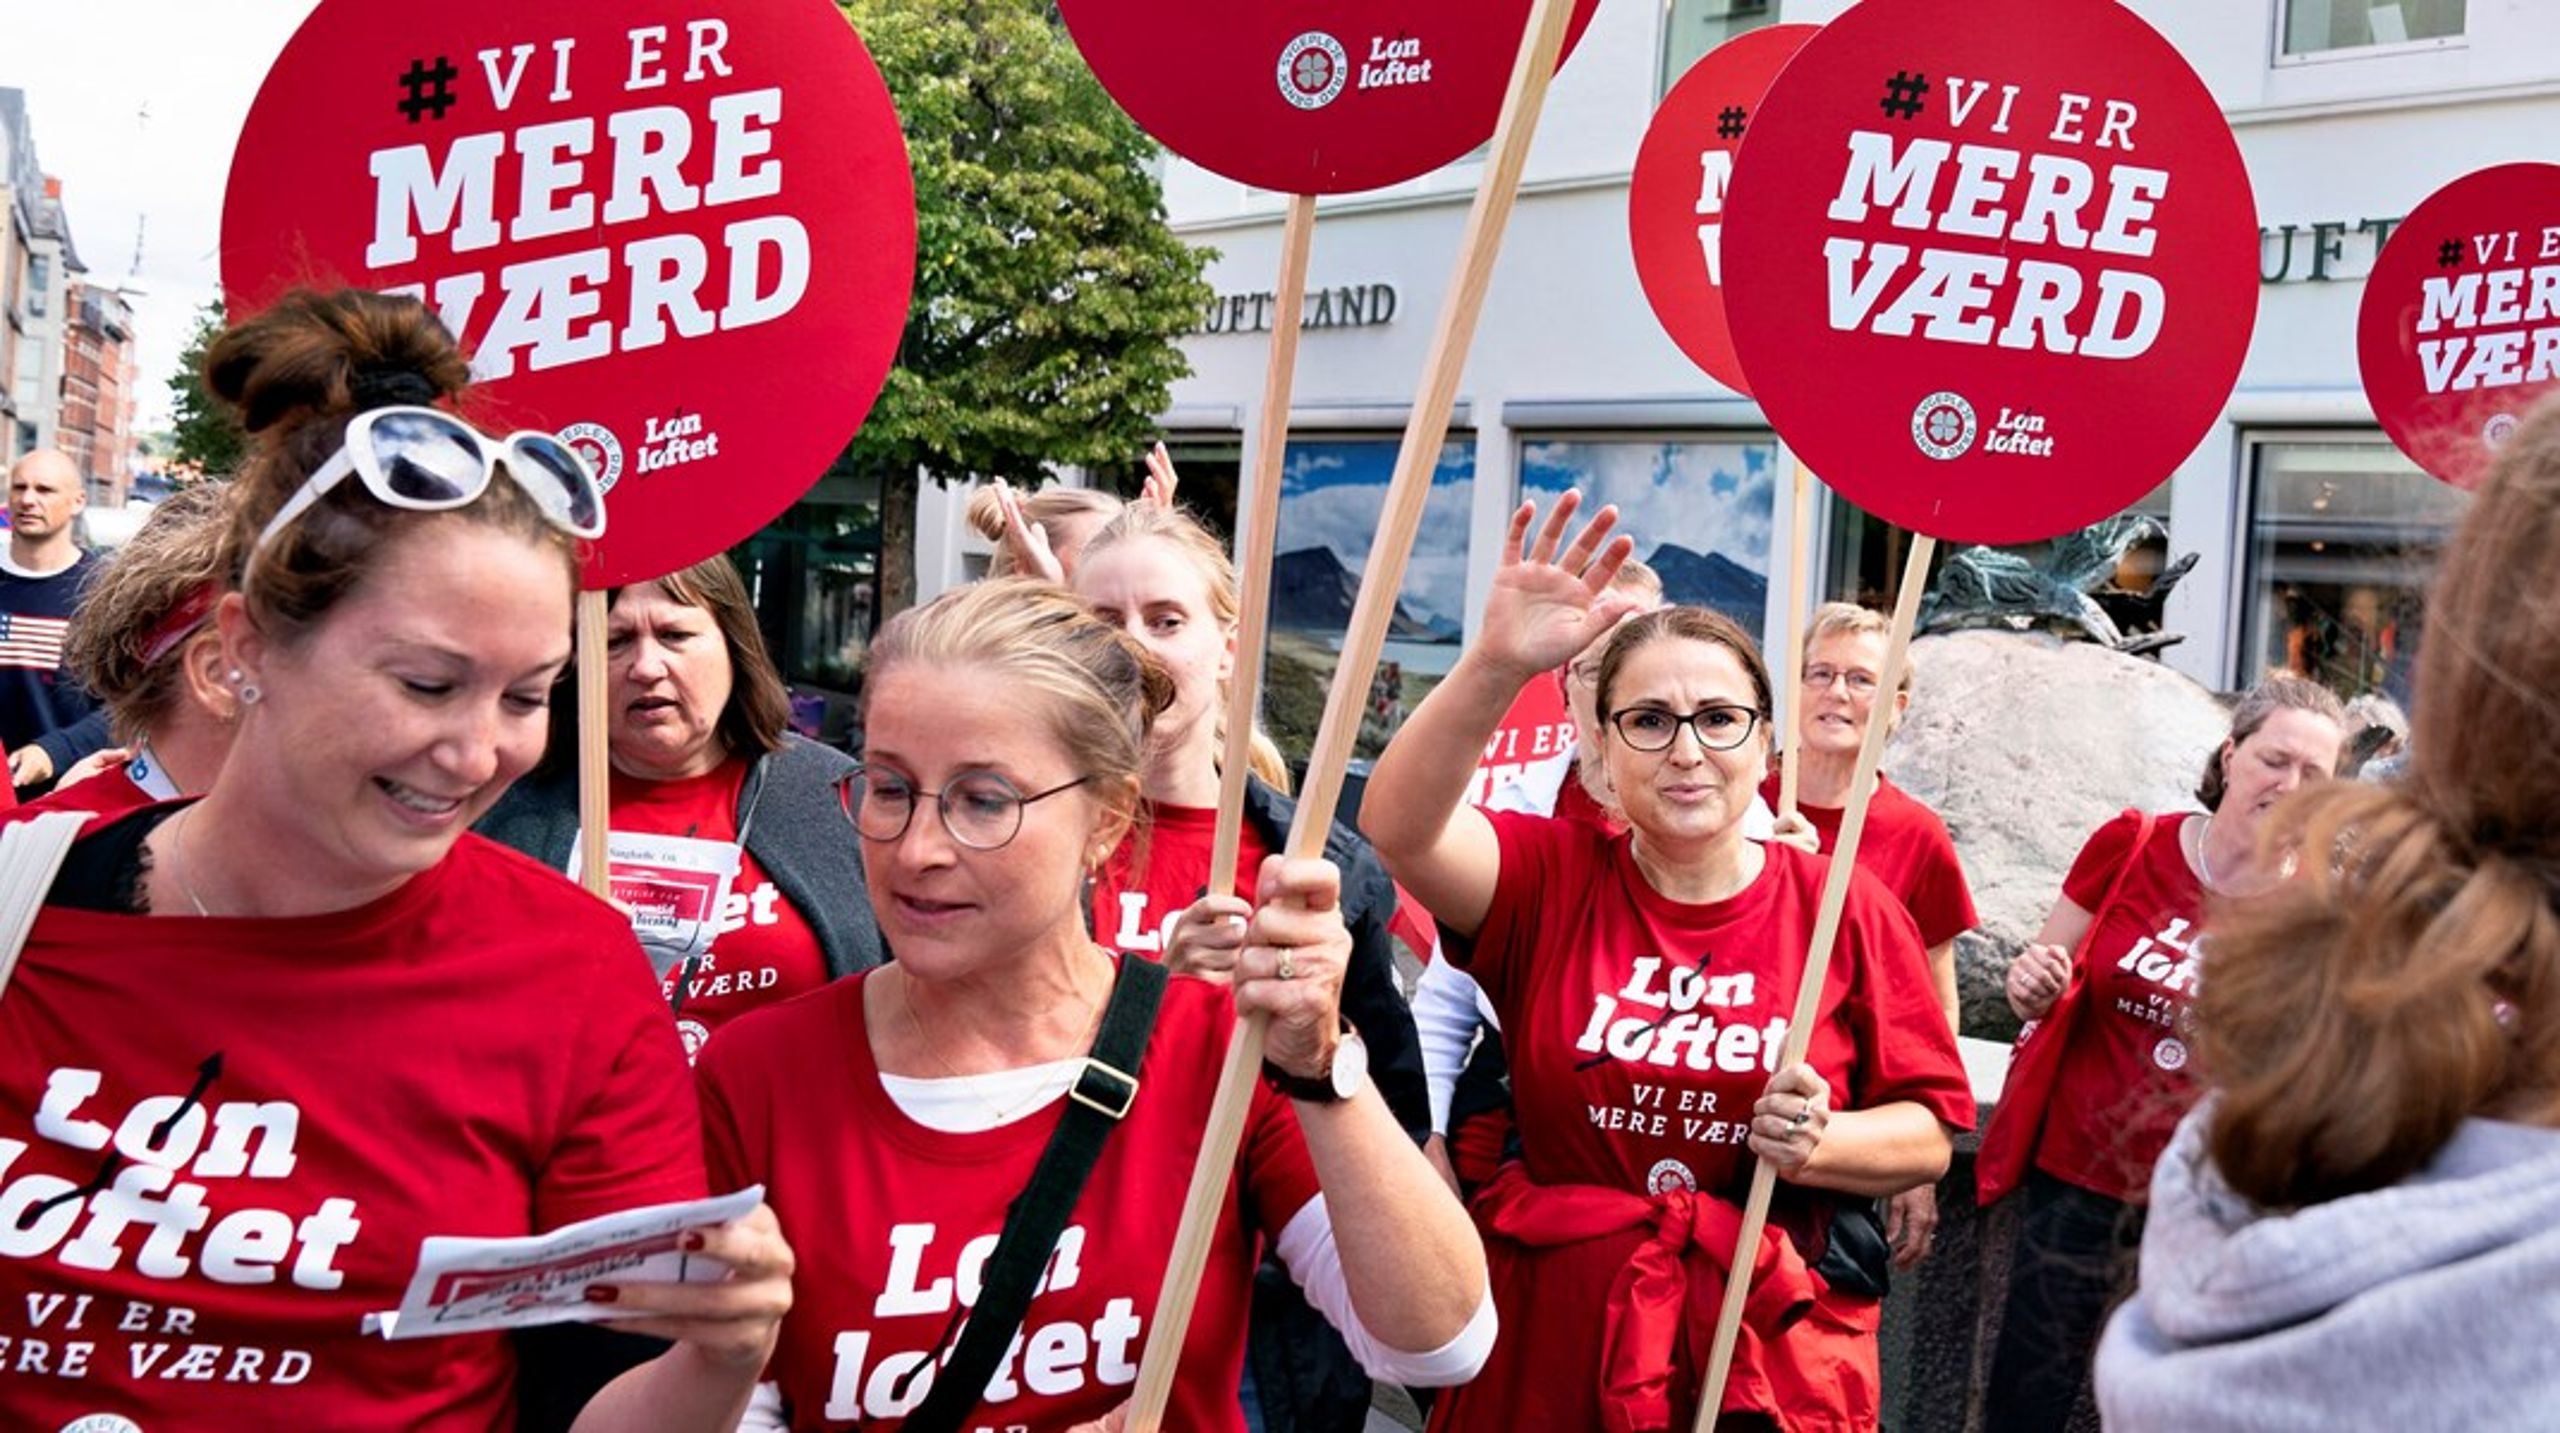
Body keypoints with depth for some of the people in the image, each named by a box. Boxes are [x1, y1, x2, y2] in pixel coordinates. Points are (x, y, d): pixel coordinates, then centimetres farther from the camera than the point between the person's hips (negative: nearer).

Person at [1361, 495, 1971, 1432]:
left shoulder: (1846, 910, -3)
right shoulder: (1548, 876, -5)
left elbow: (1928, 1135, 2)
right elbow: (1400, 827, -25)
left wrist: (1818, 1141, -20)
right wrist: (1495, 667, -40)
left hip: (1771, 1345, 0)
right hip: (1551, 1330, 0)